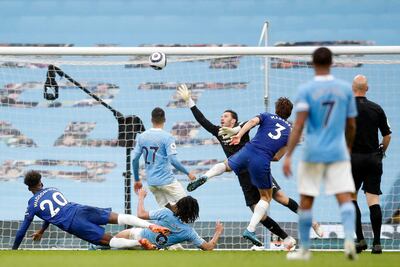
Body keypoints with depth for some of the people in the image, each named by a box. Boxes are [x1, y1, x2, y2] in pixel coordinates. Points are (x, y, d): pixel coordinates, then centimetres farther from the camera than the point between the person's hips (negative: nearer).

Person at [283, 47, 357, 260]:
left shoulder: (306, 90, -5)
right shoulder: (345, 89, 4)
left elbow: (299, 125, -13)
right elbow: (351, 125, 9)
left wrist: (288, 155, -13)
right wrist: (349, 147, 27)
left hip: (313, 154, -2)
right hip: (339, 153, 2)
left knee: (306, 201, 9)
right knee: (345, 198, -3)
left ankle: (304, 249, 16)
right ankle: (349, 237, -26)